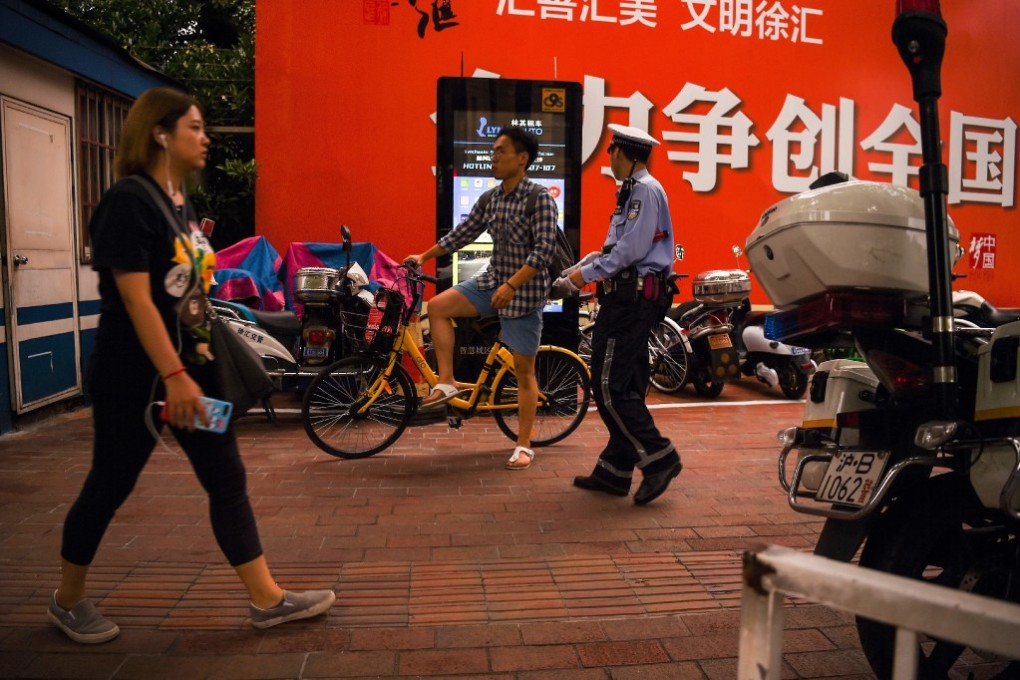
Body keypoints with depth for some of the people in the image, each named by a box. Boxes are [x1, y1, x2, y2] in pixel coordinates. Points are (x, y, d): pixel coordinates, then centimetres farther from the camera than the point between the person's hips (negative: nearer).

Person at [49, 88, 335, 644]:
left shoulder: (180, 202, 11)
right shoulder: (128, 200, -15)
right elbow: (135, 299, -21)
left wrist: (194, 369, 16)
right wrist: (174, 377, -24)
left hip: (189, 366, 8)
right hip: (134, 377, -8)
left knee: (227, 479, 6)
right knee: (109, 487, 8)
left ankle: (268, 600, 13)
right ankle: (67, 600, 32)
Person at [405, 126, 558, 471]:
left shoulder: (540, 199, -15)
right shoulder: (489, 199, 5)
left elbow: (543, 251, -22)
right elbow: (462, 234, 14)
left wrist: (511, 285, -31)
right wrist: (424, 257, 14)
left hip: (524, 290, -6)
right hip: (492, 281, 7)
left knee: (523, 370, 0)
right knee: (438, 306, -9)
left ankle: (524, 445, 12)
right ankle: (447, 382, 3)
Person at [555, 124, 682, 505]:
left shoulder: (644, 189, -10)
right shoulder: (633, 190, 21)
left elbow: (633, 248, -20)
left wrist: (588, 273, -13)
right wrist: (594, 259, 12)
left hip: (632, 298, -11)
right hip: (631, 297, 11)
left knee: (610, 387, -10)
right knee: (624, 387, 10)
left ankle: (658, 459, -3)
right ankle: (614, 471, 17)